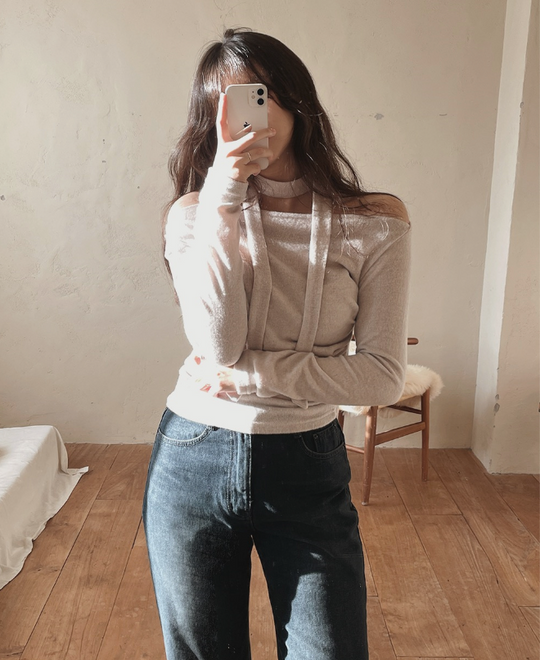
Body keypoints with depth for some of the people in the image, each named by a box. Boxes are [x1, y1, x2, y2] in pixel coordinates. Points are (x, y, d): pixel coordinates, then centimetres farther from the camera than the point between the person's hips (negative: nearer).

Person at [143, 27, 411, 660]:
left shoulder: (375, 223, -6)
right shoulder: (194, 213, -4)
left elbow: (383, 376, -11)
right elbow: (217, 347, -19)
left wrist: (249, 372, -16)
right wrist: (225, 194, -23)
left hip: (308, 471, 0)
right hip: (193, 464, 1)